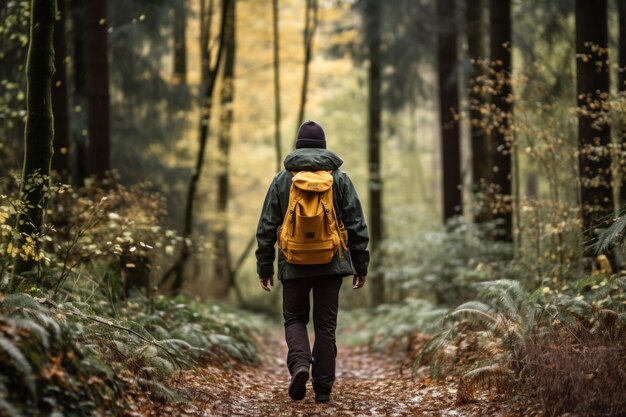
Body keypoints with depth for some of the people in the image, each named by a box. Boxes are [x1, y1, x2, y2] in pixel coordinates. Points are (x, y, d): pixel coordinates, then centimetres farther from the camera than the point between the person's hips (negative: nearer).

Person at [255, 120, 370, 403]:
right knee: (325, 325, 7)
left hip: (295, 264, 0)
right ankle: (323, 388, 7)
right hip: (331, 263, 0)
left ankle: (299, 364, -11)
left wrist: (264, 267, 8)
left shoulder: (282, 178, 2)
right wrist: (361, 265, 7)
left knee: (295, 318, 15)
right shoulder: (339, 178, 2)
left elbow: (266, 227, 2)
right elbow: (356, 226, 1)